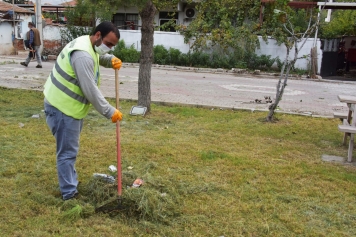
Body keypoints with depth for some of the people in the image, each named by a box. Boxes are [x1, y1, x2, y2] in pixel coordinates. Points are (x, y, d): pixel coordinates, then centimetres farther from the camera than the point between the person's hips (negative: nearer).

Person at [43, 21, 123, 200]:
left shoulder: (89, 46, 5)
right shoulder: (83, 55, -27)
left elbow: (100, 57, 27)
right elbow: (91, 91, -27)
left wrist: (112, 60, 3)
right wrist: (109, 112, -20)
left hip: (69, 105, 11)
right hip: (62, 108, -11)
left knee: (70, 150, 22)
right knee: (67, 152, -3)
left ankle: (70, 182, 39)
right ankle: (69, 194, 7)